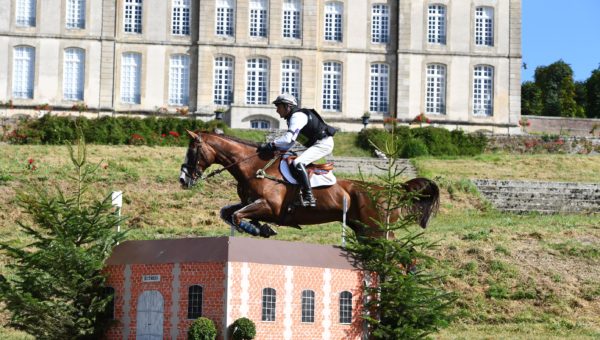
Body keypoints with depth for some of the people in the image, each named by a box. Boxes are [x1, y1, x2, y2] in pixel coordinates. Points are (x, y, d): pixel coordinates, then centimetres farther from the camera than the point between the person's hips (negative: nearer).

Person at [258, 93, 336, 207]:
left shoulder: (297, 116, -15)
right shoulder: (292, 118, 17)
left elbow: (288, 139, -26)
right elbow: (290, 144, 16)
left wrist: (270, 145, -21)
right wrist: (275, 147, 1)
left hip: (323, 144, -11)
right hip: (316, 144, 11)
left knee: (297, 163, -26)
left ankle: (309, 197, -31)